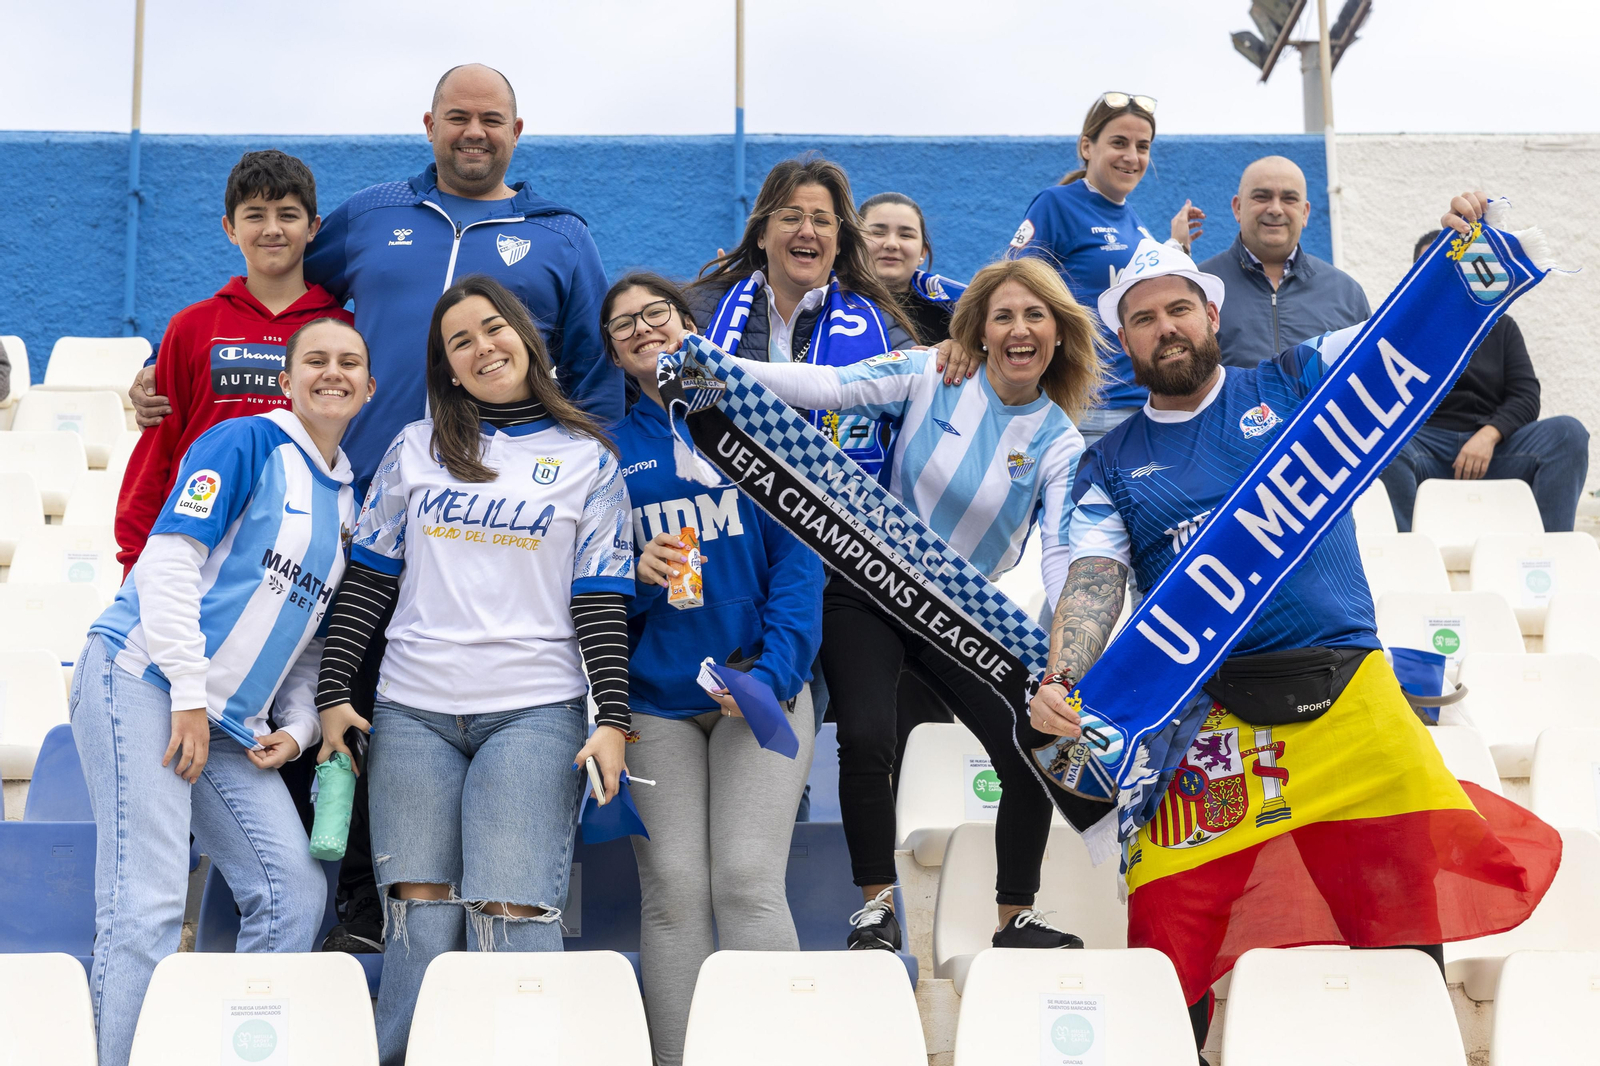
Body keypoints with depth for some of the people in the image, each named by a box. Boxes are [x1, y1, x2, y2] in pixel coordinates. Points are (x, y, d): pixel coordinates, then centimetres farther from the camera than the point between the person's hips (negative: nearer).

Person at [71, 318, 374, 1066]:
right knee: (147, 905, -14)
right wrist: (190, 689, -16)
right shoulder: (247, 443, -3)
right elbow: (170, 557, -12)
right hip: (146, 679, -7)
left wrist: (297, 727, 7)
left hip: (232, 724, 8)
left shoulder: (347, 500, 18)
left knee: (295, 892, 1)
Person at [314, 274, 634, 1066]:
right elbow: (367, 579, 12)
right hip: (412, 712, 2)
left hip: (533, 713, -2)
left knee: (512, 915, -10)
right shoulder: (415, 448, 12)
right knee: (421, 917, 0)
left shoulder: (588, 459, 7)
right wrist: (333, 694, 6)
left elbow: (602, 603, 3)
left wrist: (613, 718, -5)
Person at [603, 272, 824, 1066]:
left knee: (747, 882, -11)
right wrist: (633, 573, -12)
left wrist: (774, 672, -11)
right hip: (655, 696, 2)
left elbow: (799, 554, 1)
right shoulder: (610, 450, 12)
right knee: (673, 888, -4)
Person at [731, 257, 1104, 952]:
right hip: (869, 591, -2)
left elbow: (1063, 554, -14)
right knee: (865, 738, -21)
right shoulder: (931, 380, -7)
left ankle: (1017, 919, 14)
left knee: (1034, 754, -6)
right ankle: (876, 912, -2)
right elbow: (830, 386, -19)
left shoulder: (1059, 443, -3)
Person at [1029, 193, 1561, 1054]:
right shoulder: (1111, 464, 13)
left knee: (1408, 927, 0)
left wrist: (1461, 247, -11)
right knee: (1168, 944, -6)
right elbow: (1092, 584, 0)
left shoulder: (1295, 384, 12)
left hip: (1346, 691, 0)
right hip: (1197, 715, 0)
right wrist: (1060, 680, -19)